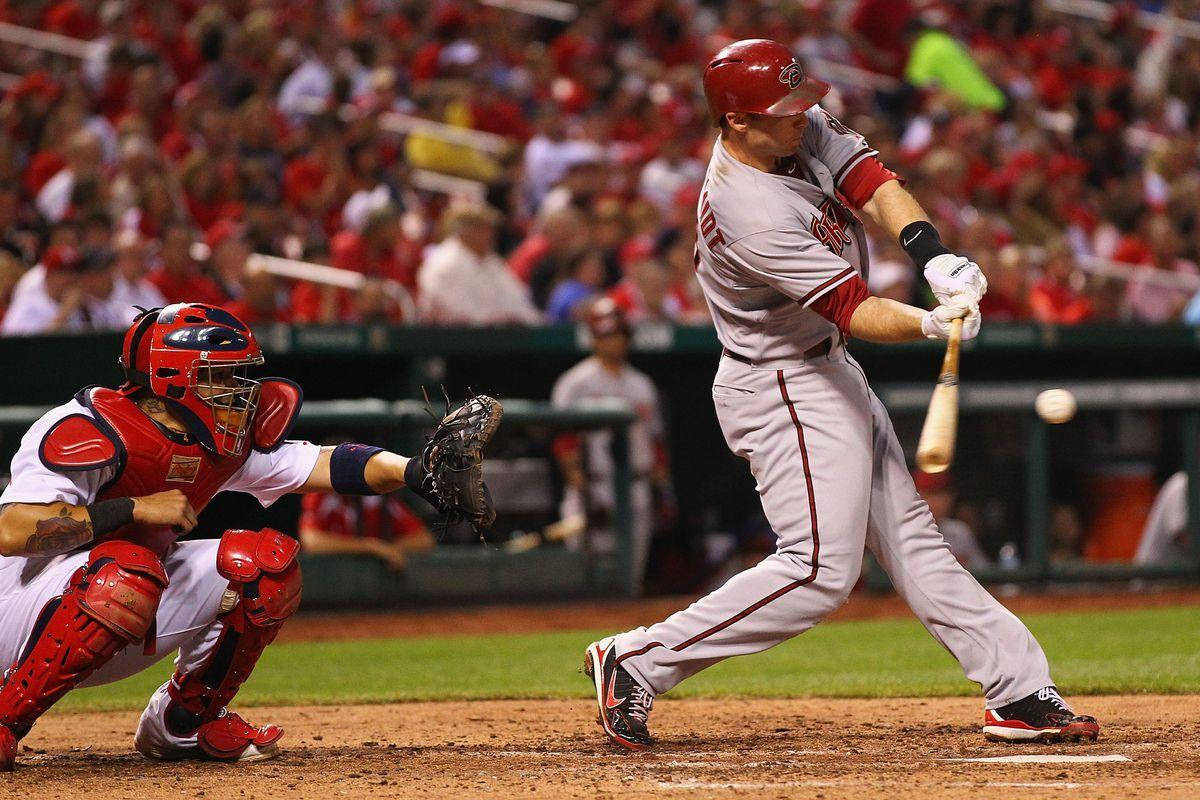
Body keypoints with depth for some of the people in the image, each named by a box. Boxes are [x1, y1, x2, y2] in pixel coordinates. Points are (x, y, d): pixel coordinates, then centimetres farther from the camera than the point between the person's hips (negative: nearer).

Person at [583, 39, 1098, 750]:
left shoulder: (806, 131, -4)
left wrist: (934, 254, -30)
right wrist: (932, 323, -46)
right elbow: (852, 309, -30)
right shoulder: (750, 212, -30)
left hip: (828, 372, 10)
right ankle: (639, 661, -7)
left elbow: (872, 183, -13)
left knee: (909, 534, 11)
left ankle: (1019, 690, 14)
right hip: (784, 390, -10)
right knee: (821, 570, -12)